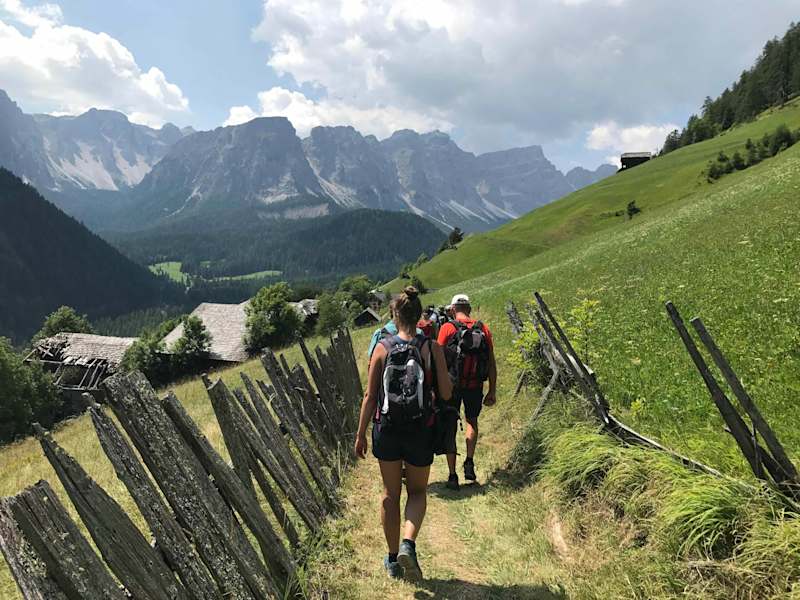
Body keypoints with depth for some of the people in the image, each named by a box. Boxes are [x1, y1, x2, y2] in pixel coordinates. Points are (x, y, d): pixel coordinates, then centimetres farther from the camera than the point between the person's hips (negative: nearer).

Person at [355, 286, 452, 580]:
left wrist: (360, 435, 4)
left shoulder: (382, 347, -8)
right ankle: (408, 544, -3)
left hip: (386, 429, 1)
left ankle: (393, 559, 27)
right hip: (420, 431, -1)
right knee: (417, 492, 20)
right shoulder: (432, 348, -10)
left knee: (390, 494, 17)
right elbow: (446, 393, -6)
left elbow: (370, 396, -5)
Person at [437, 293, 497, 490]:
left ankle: (453, 476, 12)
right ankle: (469, 463, 14)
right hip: (475, 385, 2)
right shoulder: (483, 329, 1)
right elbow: (492, 363, 2)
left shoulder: (447, 328, -7)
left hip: (452, 385, -2)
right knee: (472, 422, 26)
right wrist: (492, 391, 8)